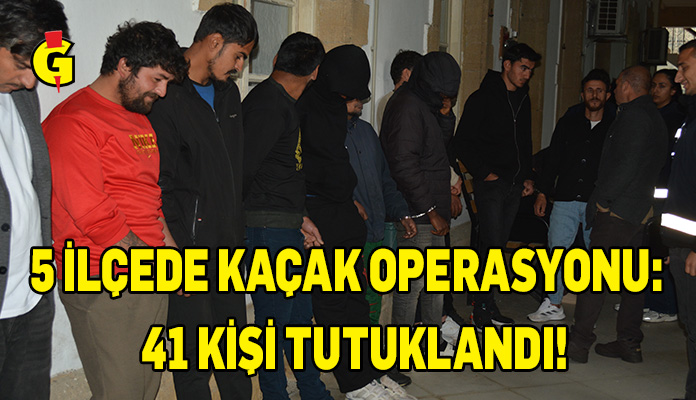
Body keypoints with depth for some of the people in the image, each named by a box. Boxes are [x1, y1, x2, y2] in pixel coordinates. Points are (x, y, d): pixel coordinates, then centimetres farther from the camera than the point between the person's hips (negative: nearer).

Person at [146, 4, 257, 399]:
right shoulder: (166, 97, -14)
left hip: (229, 247, 8)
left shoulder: (228, 91, 12)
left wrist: (237, 230, 16)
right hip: (190, 249, -8)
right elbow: (160, 185, -16)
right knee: (196, 352, 1)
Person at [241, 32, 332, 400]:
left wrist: (300, 217, 22)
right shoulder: (269, 103, -15)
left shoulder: (282, 103, 17)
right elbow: (244, 168, -19)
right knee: (275, 318, -2)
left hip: (284, 227, 10)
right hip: (268, 228, -10)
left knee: (299, 313, 16)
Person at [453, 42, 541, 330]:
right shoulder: (483, 98, -7)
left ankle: (484, 303, 18)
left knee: (498, 246, 9)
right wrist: (483, 173, -12)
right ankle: (483, 310, -4)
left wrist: (527, 176, 16)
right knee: (492, 245, -11)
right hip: (491, 184, -7)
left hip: (515, 184, 7)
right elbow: (462, 143, -8)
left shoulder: (523, 100, 15)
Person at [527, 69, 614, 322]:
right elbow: (553, 158, 13)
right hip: (566, 199, 2)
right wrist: (543, 192, 8)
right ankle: (553, 304, 6)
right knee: (557, 248, -3)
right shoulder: (568, 122, 10)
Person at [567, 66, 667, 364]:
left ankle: (579, 342, -4)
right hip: (639, 210, 10)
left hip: (617, 211, -10)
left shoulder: (633, 116, -13)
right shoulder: (654, 117, 18)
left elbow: (626, 165, -23)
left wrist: (603, 198, -15)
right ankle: (630, 343, 17)